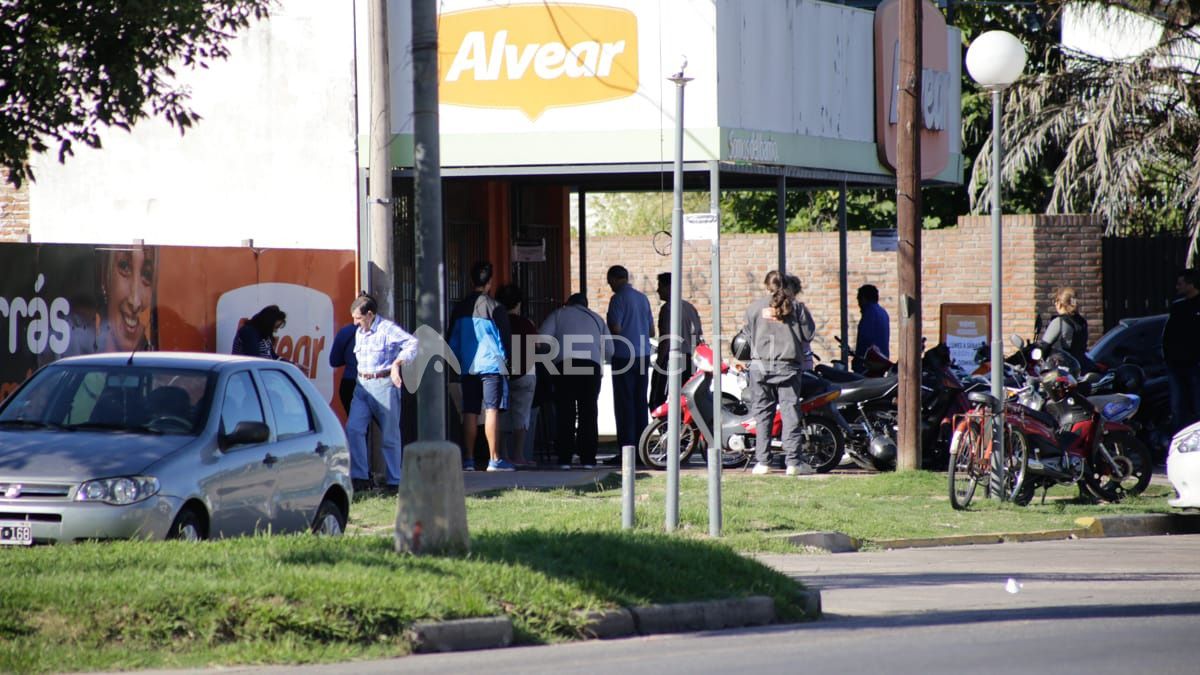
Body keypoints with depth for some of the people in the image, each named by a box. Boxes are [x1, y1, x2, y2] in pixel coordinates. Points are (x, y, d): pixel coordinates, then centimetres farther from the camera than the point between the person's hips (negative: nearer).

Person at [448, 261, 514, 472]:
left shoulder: (460, 308, 8)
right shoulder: (494, 307, -6)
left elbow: (453, 341, 14)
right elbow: (505, 338, 0)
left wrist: (458, 362, 22)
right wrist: (504, 358, 14)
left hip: (467, 366, 5)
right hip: (492, 365, -5)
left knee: (470, 413, 7)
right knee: (492, 411, -7)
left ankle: (468, 459, 7)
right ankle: (494, 459, -11)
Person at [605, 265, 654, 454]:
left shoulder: (618, 299, -9)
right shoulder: (642, 298, 13)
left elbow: (615, 329, -16)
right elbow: (651, 331, 17)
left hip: (623, 356, -7)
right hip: (643, 356, 7)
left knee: (624, 404, -5)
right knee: (640, 402, 8)